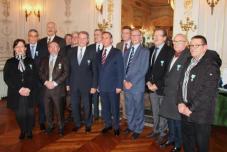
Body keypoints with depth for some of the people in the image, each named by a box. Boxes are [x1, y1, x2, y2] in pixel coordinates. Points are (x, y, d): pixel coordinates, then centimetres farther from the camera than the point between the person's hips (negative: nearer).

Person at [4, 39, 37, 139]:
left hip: (29, 93, 0)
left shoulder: (30, 61, 9)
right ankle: (23, 131, 25)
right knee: (20, 114, 5)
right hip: (16, 93, 0)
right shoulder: (9, 62, 7)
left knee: (29, 113, 4)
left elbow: (34, 77, 4)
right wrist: (19, 89, -11)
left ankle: (29, 131, 23)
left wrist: (28, 88, -11)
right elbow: (7, 78, -1)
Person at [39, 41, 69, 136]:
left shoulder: (63, 60, 3)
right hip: (46, 88, 4)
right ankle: (50, 126, 27)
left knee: (59, 110, 1)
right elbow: (41, 72, 9)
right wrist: (46, 82, -9)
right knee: (48, 109, 9)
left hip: (58, 89, -3)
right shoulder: (44, 60, 16)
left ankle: (61, 127, 17)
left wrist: (55, 82, -14)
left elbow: (66, 73, -7)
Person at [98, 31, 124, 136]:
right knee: (105, 107, 13)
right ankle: (107, 124, 30)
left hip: (113, 86, -4)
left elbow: (120, 70, -8)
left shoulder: (117, 53, -5)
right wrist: (98, 84, 5)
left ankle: (116, 126, 23)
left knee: (114, 108, 7)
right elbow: (99, 70, 11)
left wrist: (119, 86, -13)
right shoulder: (100, 53, 11)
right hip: (102, 86, 5)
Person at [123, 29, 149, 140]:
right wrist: (125, 80, -4)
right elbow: (124, 68, 12)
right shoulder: (127, 52, 14)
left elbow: (143, 70, -13)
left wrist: (132, 82, -16)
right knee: (129, 109, 16)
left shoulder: (145, 51, -6)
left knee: (138, 109, 8)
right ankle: (130, 126, 35)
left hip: (137, 86, -5)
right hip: (127, 85, 5)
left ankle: (138, 129, 24)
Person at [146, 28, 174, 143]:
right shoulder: (151, 50, 9)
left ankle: (162, 133, 24)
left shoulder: (169, 51, -13)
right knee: (155, 111, 17)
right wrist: (148, 81, 0)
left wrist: (157, 85, -15)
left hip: (162, 87, -6)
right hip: (152, 86, 6)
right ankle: (155, 130, 33)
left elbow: (168, 72, -16)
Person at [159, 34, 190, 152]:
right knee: (170, 118, 19)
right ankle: (171, 139, 38)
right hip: (169, 94, 8)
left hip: (179, 95, -7)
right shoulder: (173, 56, 11)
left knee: (178, 120, 6)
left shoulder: (188, 58, -17)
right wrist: (166, 88, 14)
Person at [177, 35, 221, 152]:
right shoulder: (188, 62, 10)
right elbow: (181, 83, 9)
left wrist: (191, 109, -16)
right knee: (186, 142, 18)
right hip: (185, 110, 6)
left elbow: (207, 93, -19)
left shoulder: (211, 66, -13)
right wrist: (180, 102, -4)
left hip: (200, 114, -6)